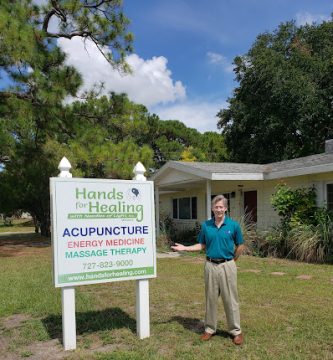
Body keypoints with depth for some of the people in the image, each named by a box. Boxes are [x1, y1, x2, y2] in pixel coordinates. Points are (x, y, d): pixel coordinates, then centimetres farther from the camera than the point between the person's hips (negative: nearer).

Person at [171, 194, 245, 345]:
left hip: (227, 265, -2)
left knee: (230, 299, 4)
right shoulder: (206, 225, 2)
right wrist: (184, 248, 0)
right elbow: (202, 245, 9)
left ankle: (236, 331, 17)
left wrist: (232, 261, 9)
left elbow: (240, 246, 4)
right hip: (210, 265, 2)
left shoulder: (233, 225, -5)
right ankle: (210, 329, 24)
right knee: (210, 298, 11)